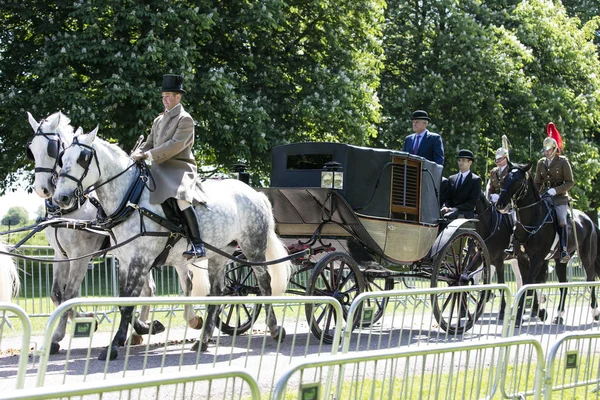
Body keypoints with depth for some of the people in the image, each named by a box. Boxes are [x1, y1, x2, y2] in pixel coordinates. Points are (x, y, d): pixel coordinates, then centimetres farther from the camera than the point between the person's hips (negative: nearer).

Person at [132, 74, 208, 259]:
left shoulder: (185, 119, -5)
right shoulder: (159, 120, 19)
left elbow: (176, 145, -17)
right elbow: (149, 143, 20)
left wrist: (149, 155, -22)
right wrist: (138, 154, -2)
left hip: (179, 169, -9)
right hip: (159, 169, 9)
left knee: (181, 199, -33)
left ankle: (198, 245, -34)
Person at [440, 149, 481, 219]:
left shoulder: (476, 180, 4)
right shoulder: (451, 179, 21)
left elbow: (472, 202, -5)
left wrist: (456, 209, -17)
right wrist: (445, 207, -7)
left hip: (466, 214, -4)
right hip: (451, 211, 4)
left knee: (447, 216, -36)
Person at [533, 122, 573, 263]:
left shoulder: (563, 162, -2)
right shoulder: (541, 163, 11)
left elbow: (570, 182, -4)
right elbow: (537, 182, 17)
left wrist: (556, 190, -17)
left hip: (560, 197, -5)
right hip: (544, 196, 5)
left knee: (561, 220, -21)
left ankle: (564, 250, -25)